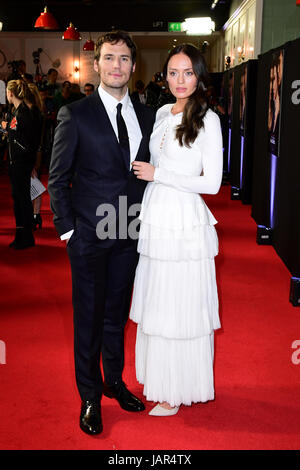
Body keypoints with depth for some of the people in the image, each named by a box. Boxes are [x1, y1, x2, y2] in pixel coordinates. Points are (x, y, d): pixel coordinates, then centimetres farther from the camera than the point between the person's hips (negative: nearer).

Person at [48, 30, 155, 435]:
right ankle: (90, 397, 25)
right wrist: (67, 229, -8)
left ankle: (115, 381, 36)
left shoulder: (146, 115, 6)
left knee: (117, 314, 17)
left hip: (129, 234, 4)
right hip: (89, 234, -4)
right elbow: (57, 179, -4)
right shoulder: (75, 115, -7)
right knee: (88, 318, 8)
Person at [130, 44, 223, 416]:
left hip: (185, 224, -6)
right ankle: (158, 377, 32)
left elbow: (211, 183, -14)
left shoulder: (207, 119, -10)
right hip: (155, 220, 7)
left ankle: (178, 391, 21)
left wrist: (158, 174, -13)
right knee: (156, 304, 15)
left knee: (181, 306, 4)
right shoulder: (162, 113, 10)